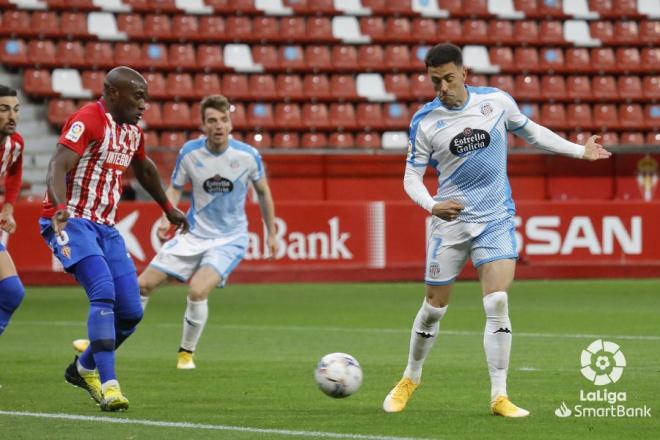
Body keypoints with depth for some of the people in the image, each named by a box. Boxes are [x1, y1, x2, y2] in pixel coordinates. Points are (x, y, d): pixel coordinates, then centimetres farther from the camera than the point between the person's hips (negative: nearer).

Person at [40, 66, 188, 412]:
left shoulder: (132, 131, 13)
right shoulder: (88, 121, -14)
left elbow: (144, 169, 33)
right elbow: (58, 166, -27)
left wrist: (168, 208, 44)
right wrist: (60, 208, -45)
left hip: (105, 227, 8)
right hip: (71, 221, -8)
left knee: (131, 312, 1)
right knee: (104, 293, -26)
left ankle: (84, 368, 24)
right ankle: (108, 385, -28)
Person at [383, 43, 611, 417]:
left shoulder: (496, 101, -3)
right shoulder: (425, 121, -7)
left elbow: (531, 131, 15)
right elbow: (412, 176, -3)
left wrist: (580, 151, 19)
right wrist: (432, 205, -23)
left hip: (496, 219, 0)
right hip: (450, 222, 0)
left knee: (498, 303, -14)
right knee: (435, 307, 7)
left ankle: (499, 396, -10)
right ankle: (411, 379, 30)